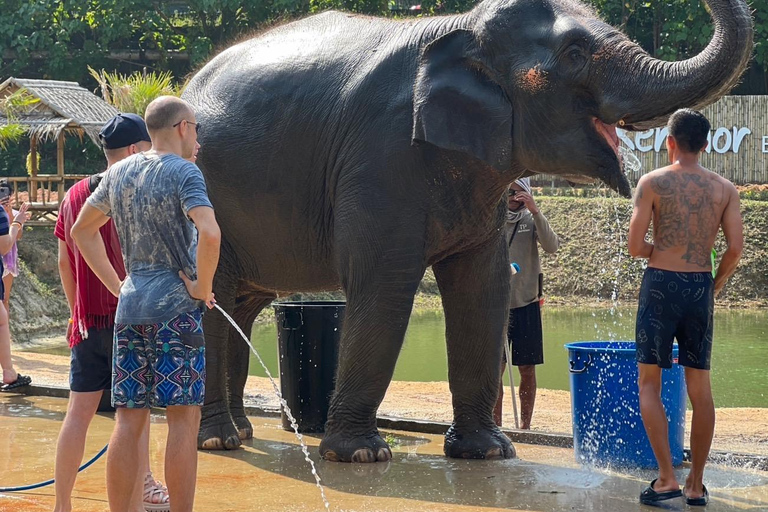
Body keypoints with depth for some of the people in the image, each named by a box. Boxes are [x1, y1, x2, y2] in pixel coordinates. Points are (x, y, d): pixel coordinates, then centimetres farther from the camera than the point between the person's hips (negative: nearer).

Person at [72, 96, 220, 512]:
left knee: (129, 419, 7)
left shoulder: (119, 173, 13)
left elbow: (82, 231, 23)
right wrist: (202, 287, -11)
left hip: (129, 307, 6)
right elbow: (209, 233, -24)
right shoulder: (183, 173, -8)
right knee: (183, 418, -3)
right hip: (175, 307, -6)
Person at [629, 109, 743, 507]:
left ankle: (666, 477, -6)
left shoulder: (653, 182, -5)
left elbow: (635, 247, -8)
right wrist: (715, 286, 13)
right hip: (701, 287, 3)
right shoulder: (724, 189, 4)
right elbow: (735, 248, -2)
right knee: (700, 387, 10)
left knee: (649, 382, 5)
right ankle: (696, 484, 13)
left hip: (661, 283, -3)